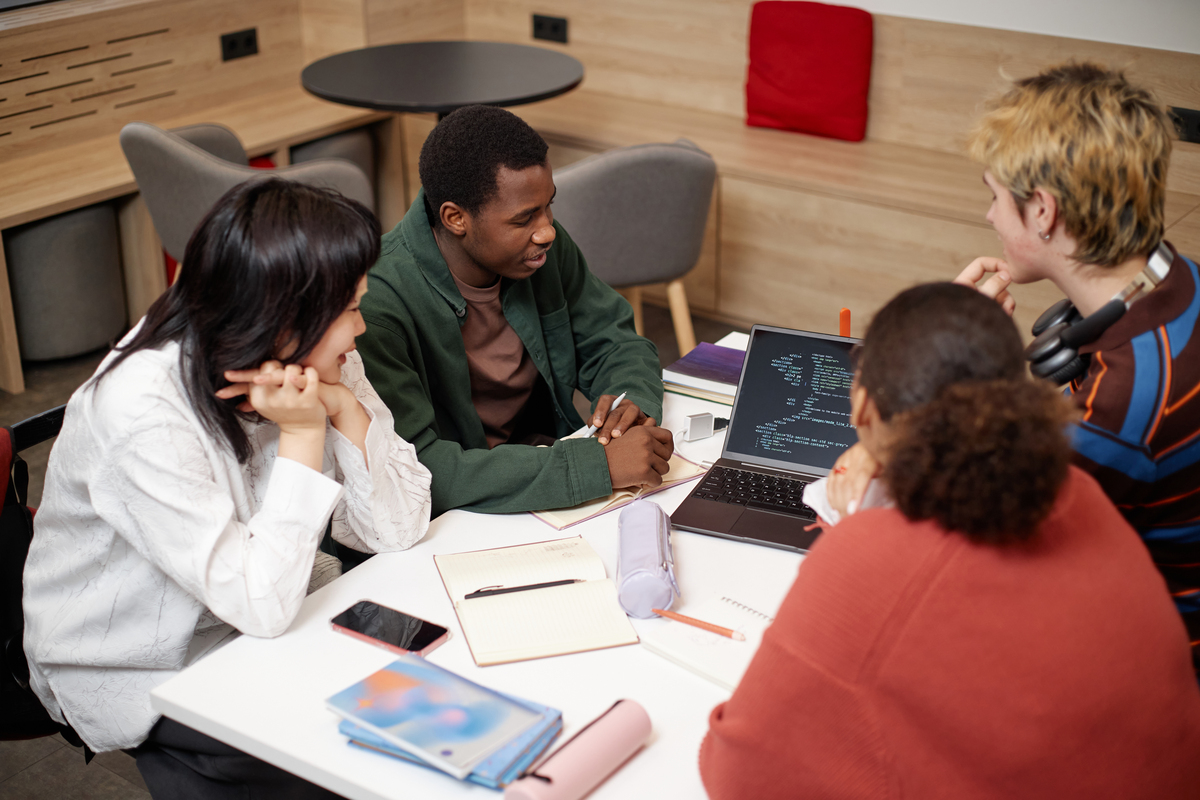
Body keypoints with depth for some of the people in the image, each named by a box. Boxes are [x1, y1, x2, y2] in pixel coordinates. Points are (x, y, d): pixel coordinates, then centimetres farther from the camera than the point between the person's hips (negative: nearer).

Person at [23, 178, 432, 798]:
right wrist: (303, 433, -32)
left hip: (268, 620, 6)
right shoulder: (142, 413, -31)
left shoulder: (322, 362, -11)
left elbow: (399, 528, -11)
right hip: (140, 673, -6)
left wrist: (345, 409, -25)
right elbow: (261, 604, -31)